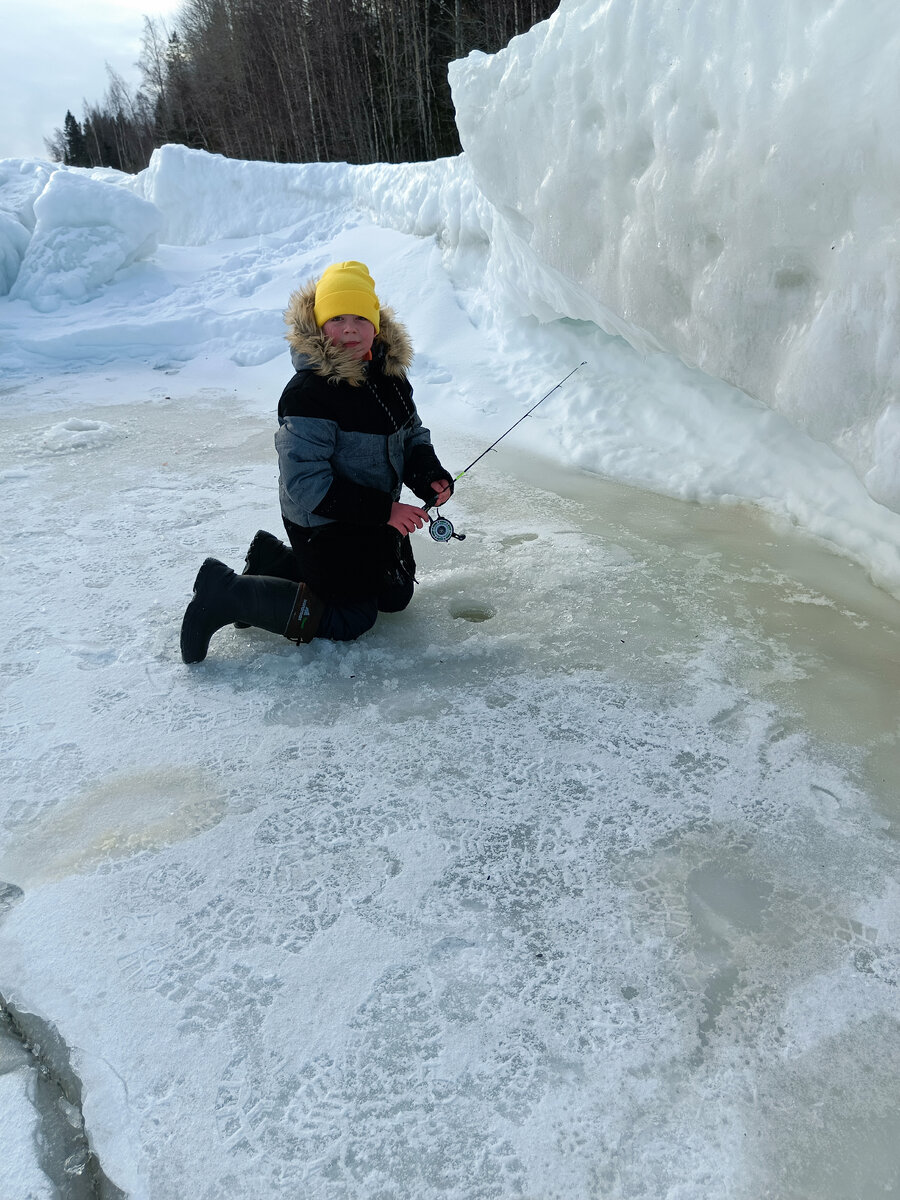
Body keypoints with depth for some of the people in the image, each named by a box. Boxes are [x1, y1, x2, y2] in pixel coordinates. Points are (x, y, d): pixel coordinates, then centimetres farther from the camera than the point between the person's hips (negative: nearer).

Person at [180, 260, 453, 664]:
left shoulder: (388, 371, -1)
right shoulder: (308, 393, -27)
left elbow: (412, 434, 12)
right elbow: (305, 484, -29)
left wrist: (429, 475, -9)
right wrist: (384, 510, -28)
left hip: (377, 517, 9)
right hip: (324, 525, -9)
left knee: (395, 595, 24)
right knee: (351, 618, -3)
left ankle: (275, 561, 27)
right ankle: (226, 593, 2)